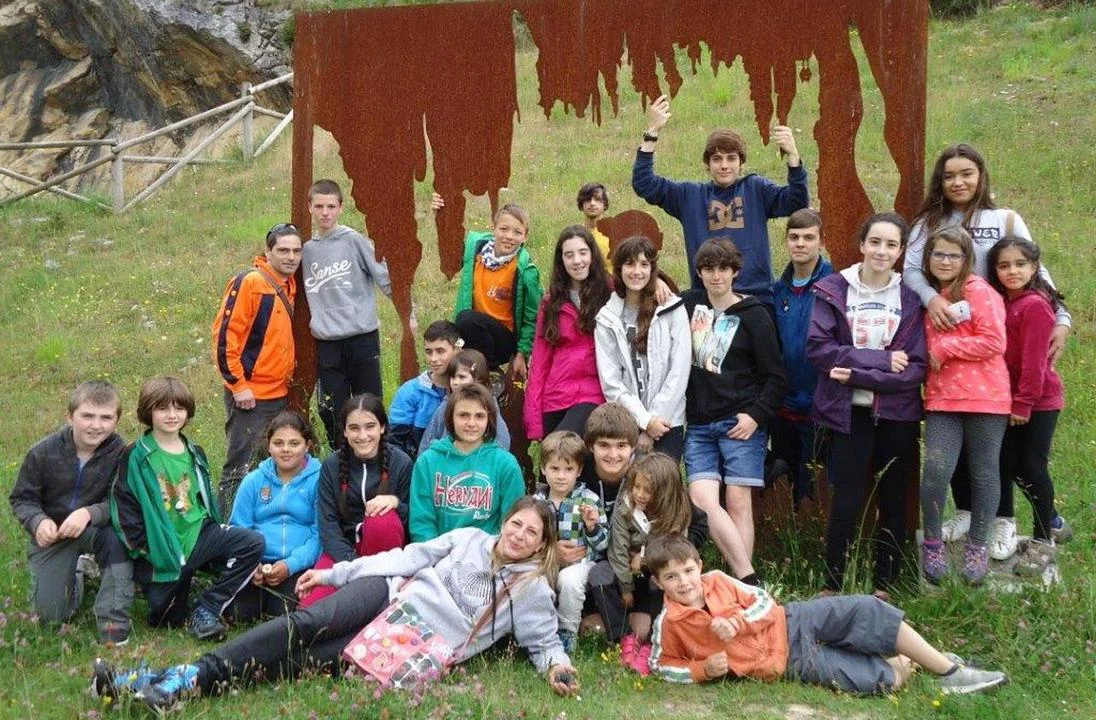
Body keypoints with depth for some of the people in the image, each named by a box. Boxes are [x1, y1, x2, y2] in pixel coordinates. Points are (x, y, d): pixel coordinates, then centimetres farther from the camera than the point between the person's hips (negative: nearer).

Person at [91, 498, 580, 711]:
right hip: (392, 596, 3)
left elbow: (545, 642, 11)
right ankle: (190, 675, -27)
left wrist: (557, 666, -15)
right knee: (308, 624, -23)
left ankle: (189, 682, -27)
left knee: (304, 659, -20)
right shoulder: (471, 539, 15)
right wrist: (332, 573, 12)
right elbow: (410, 557, 15)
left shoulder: (534, 591, 9)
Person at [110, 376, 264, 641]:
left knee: (252, 543, -20)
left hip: (198, 534, 4)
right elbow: (124, 510, -8)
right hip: (159, 550, -4)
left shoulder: (195, 455, 12)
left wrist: (215, 545, 8)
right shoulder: (135, 458, -5)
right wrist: (146, 551, -12)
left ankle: (205, 610, -14)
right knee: (166, 620, -10)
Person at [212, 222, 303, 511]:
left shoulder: (289, 286, 12)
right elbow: (225, 335, -17)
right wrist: (238, 384, -18)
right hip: (250, 396, -8)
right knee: (241, 469, -6)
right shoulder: (250, 282, -13)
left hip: (280, 396, 8)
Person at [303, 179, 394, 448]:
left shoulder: (355, 241, -3)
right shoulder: (307, 249, 9)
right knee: (331, 410, 5)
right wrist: (314, 320, 10)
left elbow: (385, 277, -4)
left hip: (362, 336, -3)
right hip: (327, 342, 3)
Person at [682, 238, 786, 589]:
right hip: (699, 424, 4)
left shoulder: (753, 316, -1)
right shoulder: (690, 304, 10)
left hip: (740, 423, -4)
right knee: (701, 499, -11)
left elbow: (775, 378, -1)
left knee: (738, 502, -6)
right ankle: (749, 579, -10)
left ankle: (743, 585, -1)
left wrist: (756, 415, -12)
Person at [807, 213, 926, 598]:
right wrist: (882, 360, -17)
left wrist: (856, 373, -15)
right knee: (847, 503, -5)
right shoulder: (833, 291, -1)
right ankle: (831, 587, 9)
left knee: (893, 502, 9)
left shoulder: (911, 298, 1)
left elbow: (916, 368, -5)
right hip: (850, 413, -2)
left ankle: (884, 587, 22)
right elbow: (818, 348, -11)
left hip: (898, 416, 2)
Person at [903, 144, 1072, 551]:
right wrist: (930, 297, -27)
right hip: (944, 338, 2)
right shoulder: (928, 223, 8)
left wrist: (1061, 318, -13)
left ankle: (1004, 520, 8)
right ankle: (966, 511, 21)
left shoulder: (1006, 221, 5)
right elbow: (910, 268, -6)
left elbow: (1034, 272, 0)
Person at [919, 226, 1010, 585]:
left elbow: (994, 342, -12)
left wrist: (943, 347, -11)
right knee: (935, 470, -9)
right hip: (941, 399, 4)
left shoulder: (978, 291, -5)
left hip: (985, 397, -3)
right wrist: (929, 359, 0)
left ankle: (977, 547, 20)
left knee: (983, 473, 6)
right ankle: (932, 543, 8)